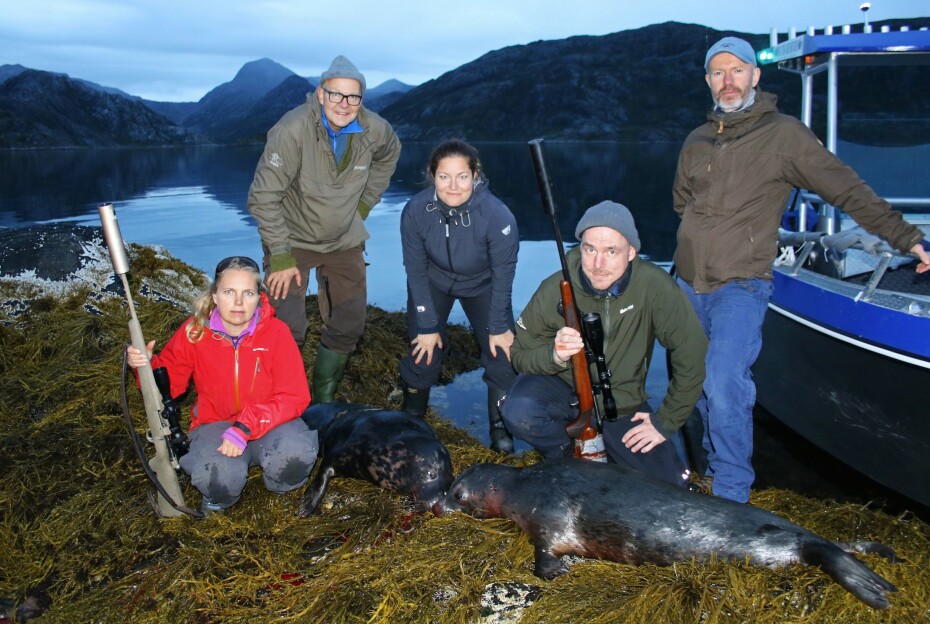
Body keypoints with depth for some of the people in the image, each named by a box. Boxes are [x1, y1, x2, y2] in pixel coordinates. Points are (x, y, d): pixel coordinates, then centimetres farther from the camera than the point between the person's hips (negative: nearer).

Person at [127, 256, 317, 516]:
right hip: (216, 423, 0)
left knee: (297, 452, -34)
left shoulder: (276, 332, -13)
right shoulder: (194, 332, -8)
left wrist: (245, 428, -27)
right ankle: (219, 498, 7)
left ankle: (280, 485, 5)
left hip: (270, 423, 0)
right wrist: (146, 365, -21)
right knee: (218, 478, -33)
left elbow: (294, 397, -15)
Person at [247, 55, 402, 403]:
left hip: (344, 241, 5)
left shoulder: (374, 130, -10)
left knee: (349, 328, 8)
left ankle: (323, 400, 28)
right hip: (293, 239, -5)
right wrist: (280, 256, -22)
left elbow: (389, 154, 16)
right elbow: (263, 197, -21)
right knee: (287, 330, -15)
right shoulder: (293, 130, -25)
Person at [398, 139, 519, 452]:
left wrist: (499, 327, -12)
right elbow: (416, 271, -16)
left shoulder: (498, 216, -34)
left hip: (482, 285, 0)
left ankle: (500, 427, 12)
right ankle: (411, 419, 21)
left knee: (502, 351, -10)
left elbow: (502, 277, -20)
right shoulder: (415, 211, -29)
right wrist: (428, 325, -13)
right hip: (432, 283, 1)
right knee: (424, 350, -6)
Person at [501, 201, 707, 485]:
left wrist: (666, 421, -8)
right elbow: (520, 354, -8)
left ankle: (602, 451, 19)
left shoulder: (654, 286, -23)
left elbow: (691, 354, -13)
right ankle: (569, 455, 2)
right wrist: (554, 355, -31)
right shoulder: (555, 290, -19)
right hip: (563, 387, 0)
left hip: (622, 402, 1)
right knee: (519, 413, -32)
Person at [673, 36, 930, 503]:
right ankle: (717, 470, 27)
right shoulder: (697, 141, 13)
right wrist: (706, 235, 14)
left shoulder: (782, 133, -3)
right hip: (688, 284, 6)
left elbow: (848, 191, -3)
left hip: (740, 287, -6)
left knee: (724, 385, -19)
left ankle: (731, 493, -6)